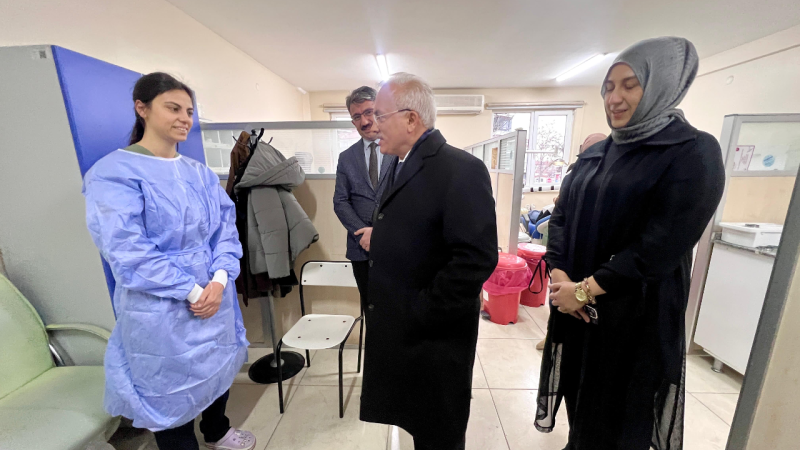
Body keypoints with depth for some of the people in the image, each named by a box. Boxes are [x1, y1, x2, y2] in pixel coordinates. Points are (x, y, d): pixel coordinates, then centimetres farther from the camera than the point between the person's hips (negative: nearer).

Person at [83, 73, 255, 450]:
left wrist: (219, 280, -13)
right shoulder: (113, 173, -12)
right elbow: (127, 252, -19)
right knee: (173, 389, 14)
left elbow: (226, 225, 0)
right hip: (161, 310, -6)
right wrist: (192, 291, -18)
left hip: (214, 297, 6)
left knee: (219, 369, 24)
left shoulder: (200, 172, 5)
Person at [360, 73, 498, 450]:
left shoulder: (460, 169, -20)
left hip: (434, 340, -8)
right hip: (400, 334, 8)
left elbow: (476, 259, -26)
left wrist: (418, 315, -21)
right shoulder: (400, 167, 10)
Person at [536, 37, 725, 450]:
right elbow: (561, 215, 2)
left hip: (636, 312, -5)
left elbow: (660, 246, -19)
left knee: (617, 415, 14)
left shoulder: (694, 153, -10)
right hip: (573, 301, 5)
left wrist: (585, 290, -17)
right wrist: (560, 275, -12)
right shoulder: (595, 154, 7)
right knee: (580, 393, 22)